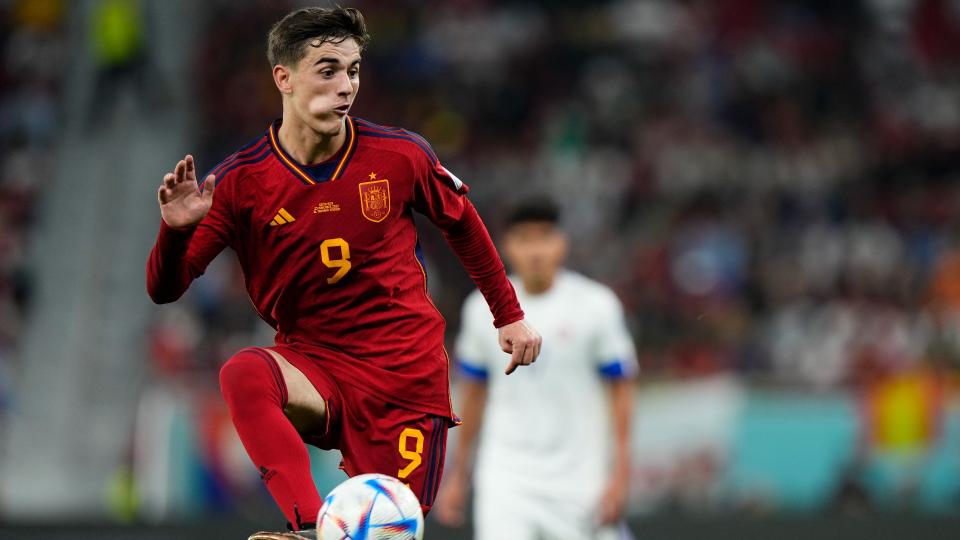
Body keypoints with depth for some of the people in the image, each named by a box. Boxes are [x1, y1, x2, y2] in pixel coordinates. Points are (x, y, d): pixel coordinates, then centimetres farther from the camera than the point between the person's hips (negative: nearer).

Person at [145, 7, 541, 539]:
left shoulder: (400, 155, -5)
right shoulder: (239, 180, -8)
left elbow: (462, 224, 15)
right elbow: (164, 290, -6)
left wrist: (509, 315, 20)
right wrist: (176, 231, -27)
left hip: (409, 375, 1)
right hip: (313, 365, -1)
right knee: (243, 375, -34)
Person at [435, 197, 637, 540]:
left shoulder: (595, 305, -5)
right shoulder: (483, 309, 3)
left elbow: (620, 391, -2)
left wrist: (619, 475, -8)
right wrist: (457, 473, 15)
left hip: (579, 483, -1)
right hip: (505, 477, 1)